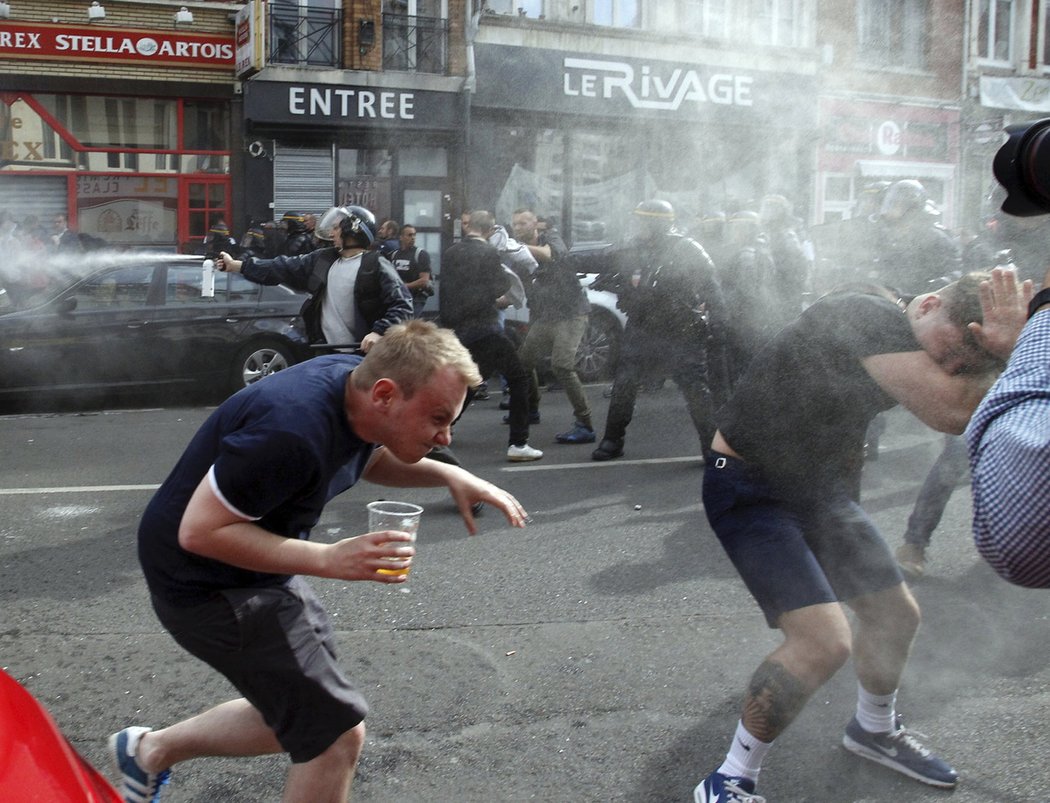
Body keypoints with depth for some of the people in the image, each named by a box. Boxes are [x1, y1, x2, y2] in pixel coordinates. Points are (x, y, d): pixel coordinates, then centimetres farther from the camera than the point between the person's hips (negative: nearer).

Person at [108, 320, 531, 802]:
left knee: (305, 716, 20)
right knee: (337, 732, -8)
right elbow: (199, 531, -29)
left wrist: (449, 476, -6)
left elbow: (372, 459, 12)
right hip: (207, 580, -9)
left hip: (260, 565, 9)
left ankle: (150, 750, 38)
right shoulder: (294, 432, -34)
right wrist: (330, 560, -31)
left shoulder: (359, 384, -8)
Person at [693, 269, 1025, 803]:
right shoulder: (867, 318, -28)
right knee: (825, 641, -20)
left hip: (817, 485, 9)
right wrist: (1000, 349, -23)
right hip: (748, 487, -9)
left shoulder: (908, 345, 0)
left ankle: (874, 730, 46)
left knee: (896, 614, 17)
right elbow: (952, 412, -34)